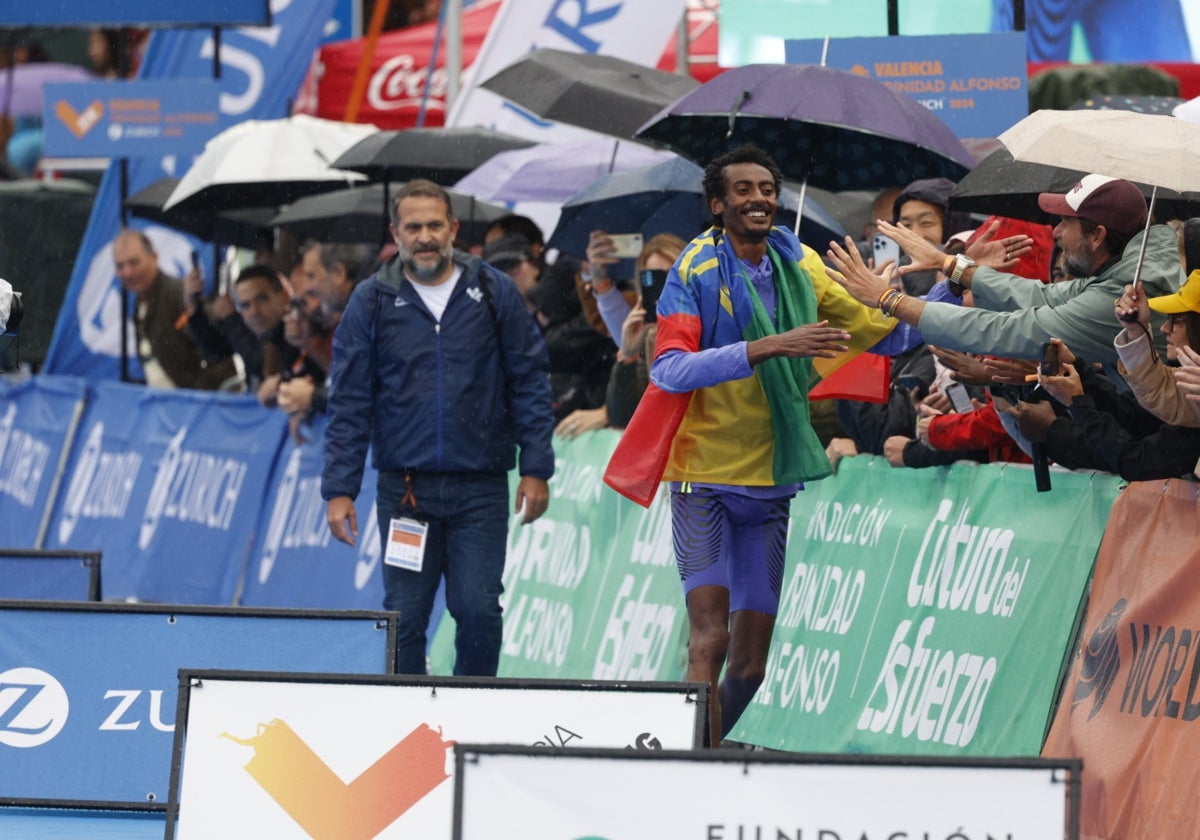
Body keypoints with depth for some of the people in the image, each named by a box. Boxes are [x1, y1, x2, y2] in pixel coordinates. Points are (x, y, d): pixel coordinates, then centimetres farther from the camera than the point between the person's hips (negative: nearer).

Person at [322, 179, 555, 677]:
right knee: (404, 618, 1)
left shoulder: (493, 293, 5)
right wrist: (339, 489, -2)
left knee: (479, 611, -6)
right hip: (404, 489, 0)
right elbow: (348, 402, 4)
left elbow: (530, 383, 7)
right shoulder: (372, 302, 4)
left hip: (481, 490, 0)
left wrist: (536, 468, 0)